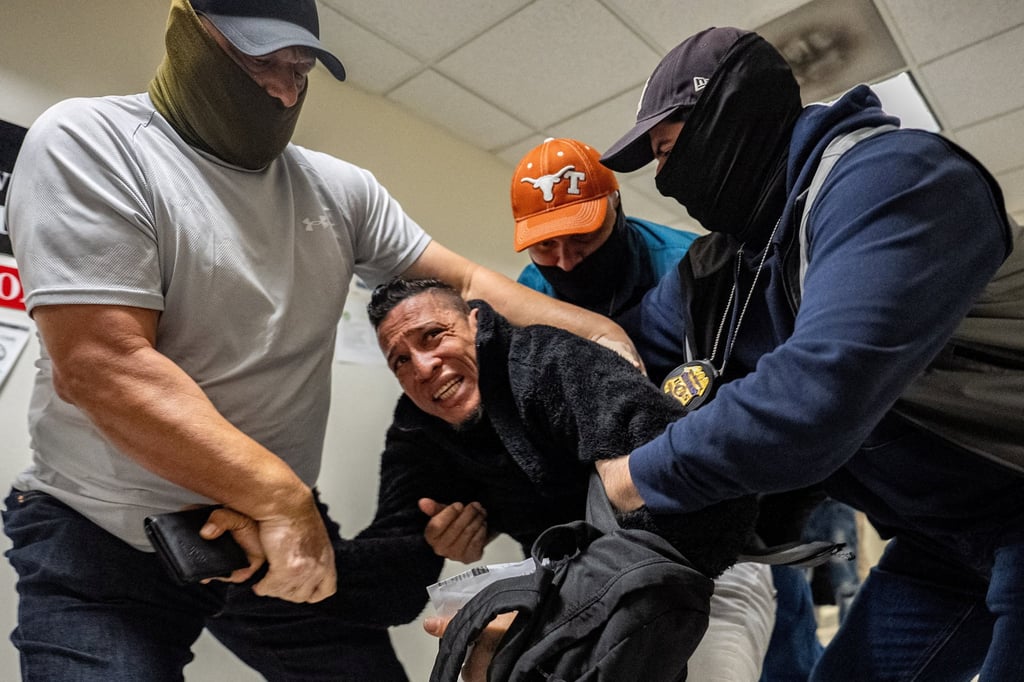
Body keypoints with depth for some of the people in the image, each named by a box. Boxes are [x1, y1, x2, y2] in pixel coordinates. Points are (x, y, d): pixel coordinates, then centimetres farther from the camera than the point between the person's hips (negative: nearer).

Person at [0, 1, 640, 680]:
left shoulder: (342, 190, 2)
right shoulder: (87, 143, -13)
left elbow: (468, 281, 3)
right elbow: (102, 365, -23)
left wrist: (601, 331, -7)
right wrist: (280, 494, -24)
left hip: (284, 523, 5)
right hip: (100, 543, -3)